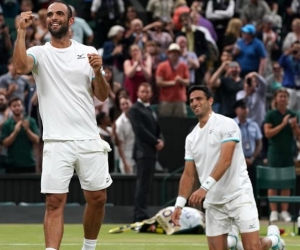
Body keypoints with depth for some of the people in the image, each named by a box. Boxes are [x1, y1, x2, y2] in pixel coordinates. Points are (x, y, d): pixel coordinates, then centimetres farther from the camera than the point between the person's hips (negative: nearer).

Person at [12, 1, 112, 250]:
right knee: (54, 203, -8)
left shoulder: (88, 52, 8)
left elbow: (103, 96, 8)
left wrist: (97, 71, -10)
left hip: (89, 140, 2)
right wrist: (22, 31, -22)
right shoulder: (39, 53, 2)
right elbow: (21, 67, -21)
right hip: (56, 143, -2)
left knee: (98, 199, 7)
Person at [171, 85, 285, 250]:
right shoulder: (191, 138, 11)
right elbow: (188, 174, 11)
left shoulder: (226, 124, -9)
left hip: (239, 194, -6)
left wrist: (204, 188, -30)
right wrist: (179, 204, -1)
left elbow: (225, 160, -20)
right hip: (213, 202, 6)